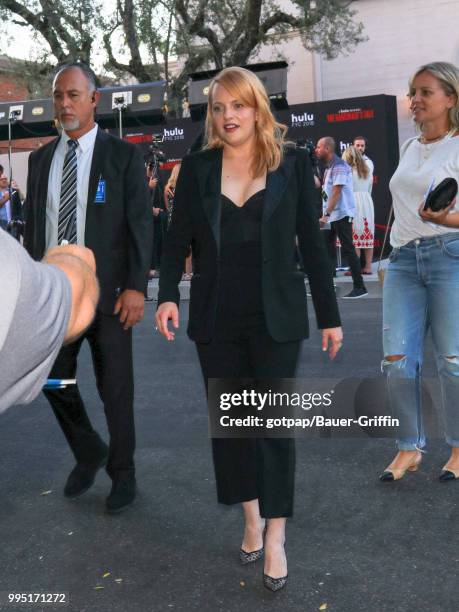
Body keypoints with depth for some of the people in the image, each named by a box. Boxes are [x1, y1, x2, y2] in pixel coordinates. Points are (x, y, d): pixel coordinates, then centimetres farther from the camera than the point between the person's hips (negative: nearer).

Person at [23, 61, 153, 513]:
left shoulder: (123, 155, -2)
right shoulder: (40, 158, 11)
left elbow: (140, 225, -6)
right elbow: (32, 225, 11)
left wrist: (136, 287, -14)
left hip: (107, 290, -4)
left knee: (115, 389, 5)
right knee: (53, 379, 7)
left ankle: (122, 473, 25)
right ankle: (88, 452, 34)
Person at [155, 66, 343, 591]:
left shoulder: (292, 164, 1)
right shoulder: (196, 167, 4)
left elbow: (311, 242, 1)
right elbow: (177, 239, 3)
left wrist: (329, 315, 0)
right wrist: (168, 295, -13)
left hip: (275, 316, -2)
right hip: (216, 318, 2)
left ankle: (275, 536, 13)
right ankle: (251, 518, 29)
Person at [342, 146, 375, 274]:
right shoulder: (367, 171, 13)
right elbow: (369, 190, 16)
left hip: (353, 204, -6)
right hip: (368, 203, 6)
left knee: (355, 236, -4)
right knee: (368, 236, 7)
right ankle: (368, 266, 9)